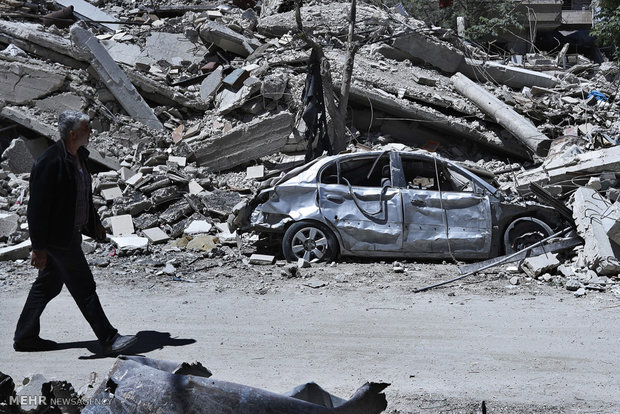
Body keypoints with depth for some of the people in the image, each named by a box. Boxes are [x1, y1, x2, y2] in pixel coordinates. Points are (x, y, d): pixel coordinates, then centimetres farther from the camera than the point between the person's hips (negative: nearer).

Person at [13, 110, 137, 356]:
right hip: (58, 237, -10)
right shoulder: (50, 163, -22)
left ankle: (24, 338, 29)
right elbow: (38, 207, -21)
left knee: (47, 285, 17)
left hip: (72, 232, 10)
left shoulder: (79, 155, 7)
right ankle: (108, 340, 4)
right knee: (84, 289, -3)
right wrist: (39, 247, -20)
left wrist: (94, 222, 23)